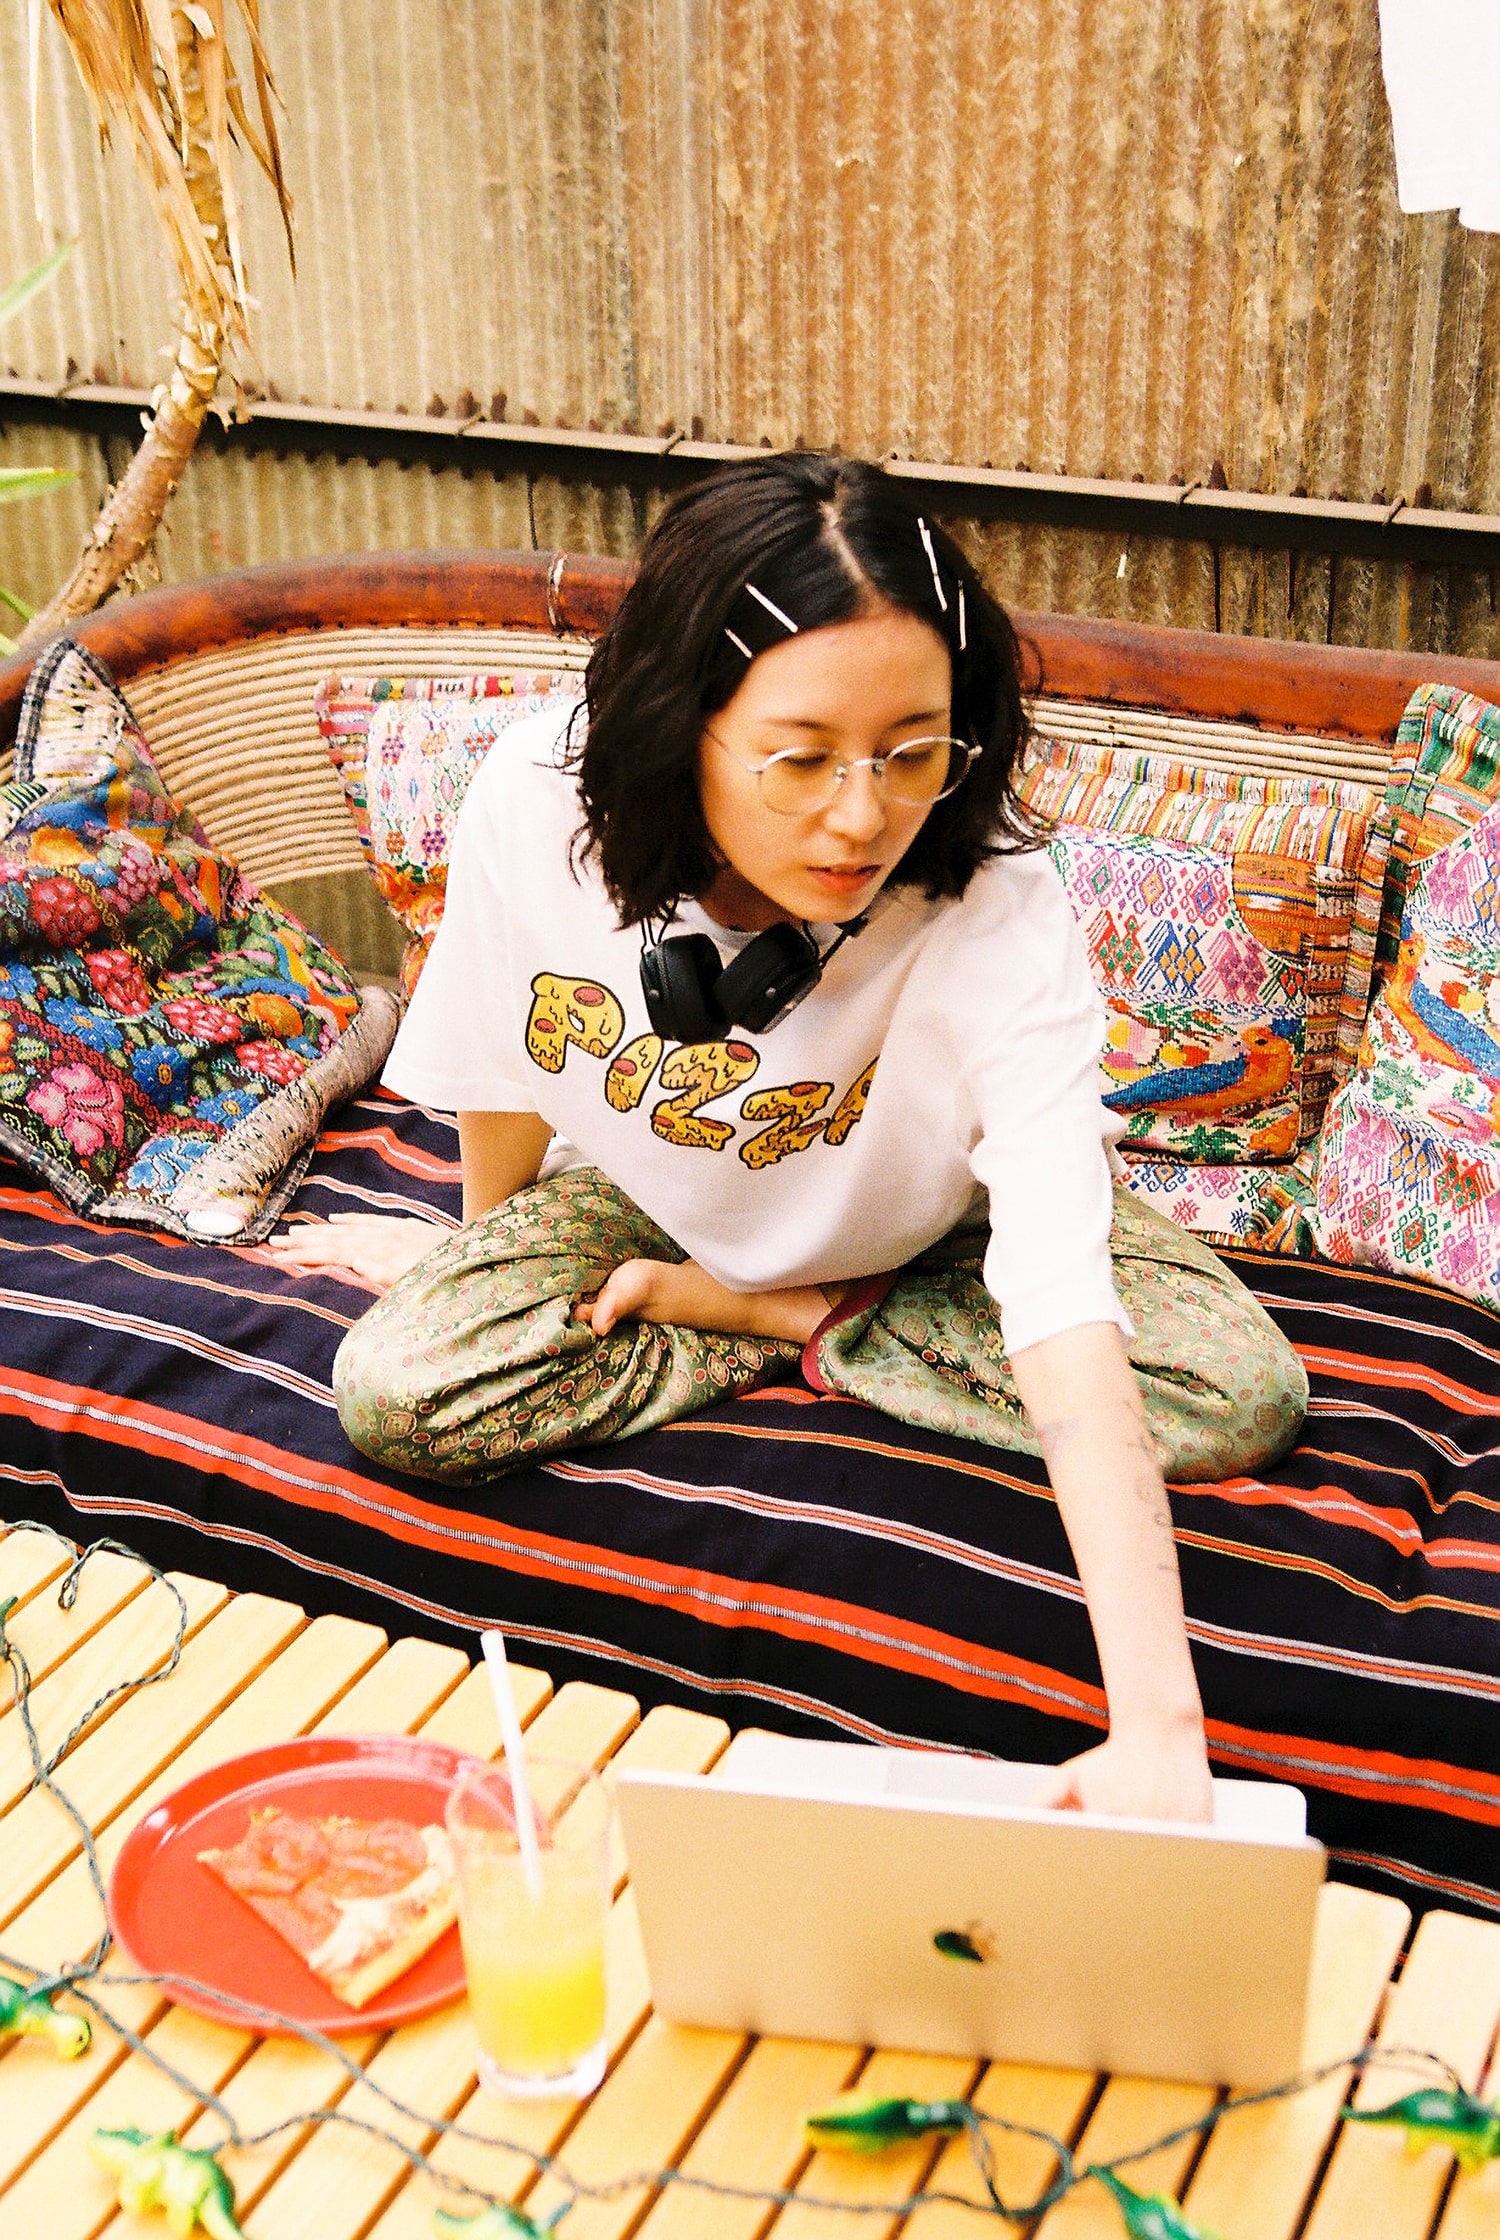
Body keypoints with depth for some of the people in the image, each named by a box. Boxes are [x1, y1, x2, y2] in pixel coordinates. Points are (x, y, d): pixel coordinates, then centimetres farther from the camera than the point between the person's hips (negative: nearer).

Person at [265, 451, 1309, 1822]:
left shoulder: (997, 913, -37)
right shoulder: (539, 803, -31)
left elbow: (1066, 1310, -46)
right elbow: (502, 1078, -9)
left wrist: (1155, 1724, -55)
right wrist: (492, 1254, 11)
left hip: (932, 1226, 0)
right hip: (651, 1200, 1)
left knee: (1245, 1400, -22)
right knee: (398, 1390, -23)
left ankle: (700, 1305, -8)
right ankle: (794, 1323, -2)